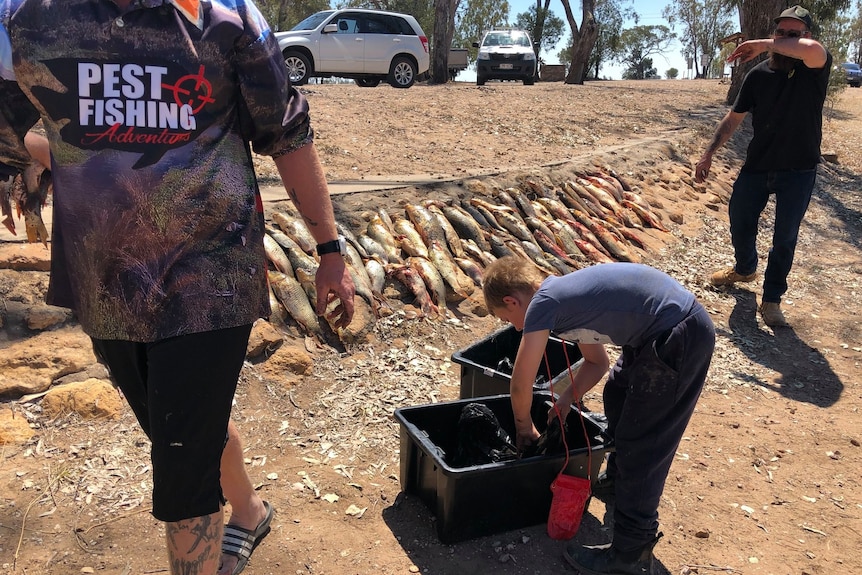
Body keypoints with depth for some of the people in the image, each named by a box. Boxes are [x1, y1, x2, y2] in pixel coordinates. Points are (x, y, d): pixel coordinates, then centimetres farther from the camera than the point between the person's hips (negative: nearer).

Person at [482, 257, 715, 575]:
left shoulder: (543, 302, -13)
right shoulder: (565, 292, 14)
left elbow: (521, 383, -8)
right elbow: (597, 362, 23)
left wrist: (524, 427, 10)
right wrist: (565, 401, 14)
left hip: (681, 339, -10)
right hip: (664, 331, 10)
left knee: (643, 447, -2)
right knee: (618, 394, 28)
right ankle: (618, 478, 51)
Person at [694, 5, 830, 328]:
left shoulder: (817, 68, -12)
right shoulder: (758, 74, -2)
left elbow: (812, 49, -37)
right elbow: (734, 117, 5)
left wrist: (764, 45, -27)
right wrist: (709, 153, 1)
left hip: (798, 171, -3)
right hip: (757, 166, 4)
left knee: (785, 238, 4)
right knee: (739, 221, 17)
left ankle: (771, 299, 20)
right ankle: (745, 269, 46)